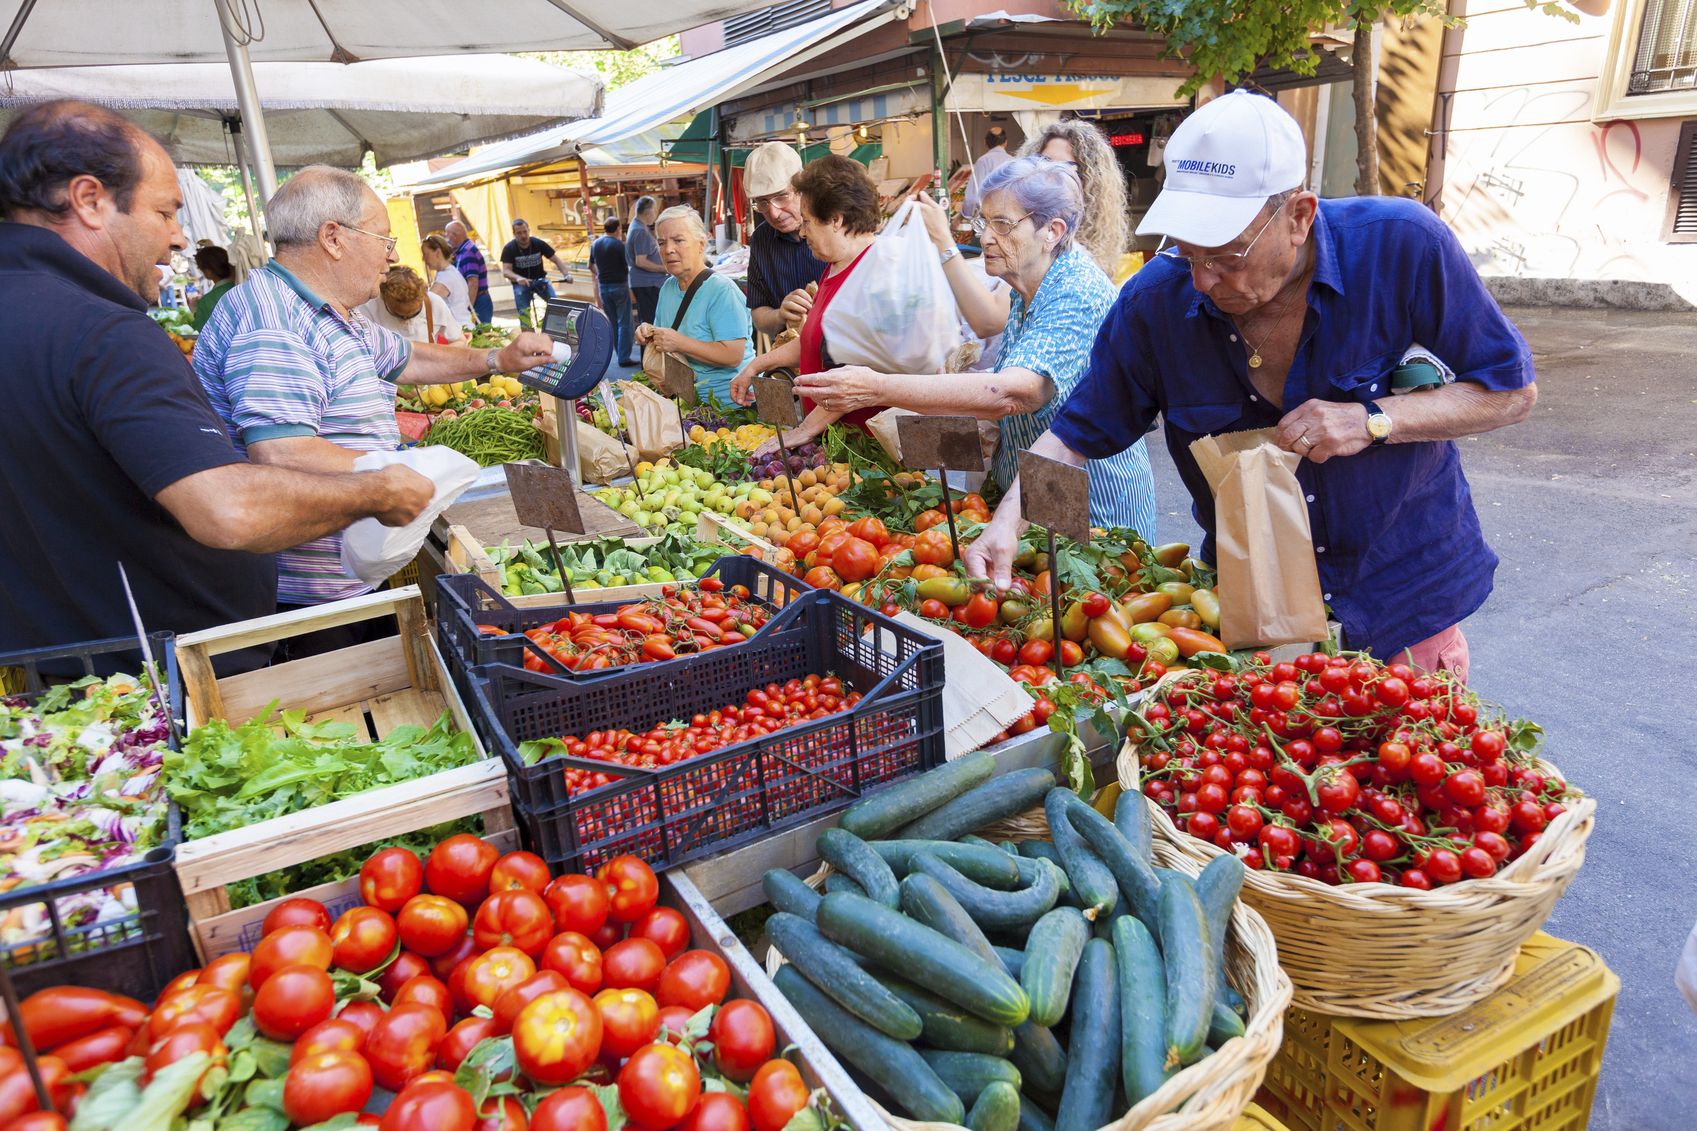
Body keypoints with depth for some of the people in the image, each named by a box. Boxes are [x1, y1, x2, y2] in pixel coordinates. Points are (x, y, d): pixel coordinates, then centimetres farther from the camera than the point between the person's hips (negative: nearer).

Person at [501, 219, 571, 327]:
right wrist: (518, 278, -42)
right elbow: (506, 270, -20)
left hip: (540, 280, 1)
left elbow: (556, 260, -6)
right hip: (521, 283, -1)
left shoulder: (539, 244, -8)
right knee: (524, 313, -17)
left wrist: (566, 274, -25)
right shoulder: (508, 249, -12)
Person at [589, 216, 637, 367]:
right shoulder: (618, 244, -12)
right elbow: (628, 265, -12)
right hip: (619, 285, -6)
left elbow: (591, 266, 19)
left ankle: (620, 354, 17)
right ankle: (624, 358, -5)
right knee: (624, 323, -2)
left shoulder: (595, 245, 7)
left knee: (612, 323, 14)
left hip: (603, 287, 6)